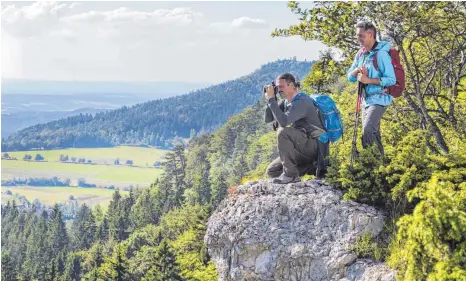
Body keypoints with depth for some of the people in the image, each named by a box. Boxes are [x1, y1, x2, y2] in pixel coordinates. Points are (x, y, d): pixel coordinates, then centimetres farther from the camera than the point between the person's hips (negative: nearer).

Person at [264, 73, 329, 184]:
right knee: (271, 171, 5)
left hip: (315, 146, -9)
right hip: (303, 149, 9)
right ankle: (312, 167, 5)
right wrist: (269, 99, -8)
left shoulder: (302, 101, -19)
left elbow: (283, 121, -33)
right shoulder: (285, 102, 8)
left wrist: (271, 99, -26)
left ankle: (291, 174, -23)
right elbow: (268, 119, 4)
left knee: (283, 132, -30)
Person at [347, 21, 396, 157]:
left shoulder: (381, 53, -15)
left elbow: (391, 80, -19)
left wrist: (368, 80, -22)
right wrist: (357, 70, -11)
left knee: (368, 132, -22)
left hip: (379, 99, -8)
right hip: (366, 99, 8)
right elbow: (350, 76, 11)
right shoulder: (361, 54, 8)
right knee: (373, 134, 14)